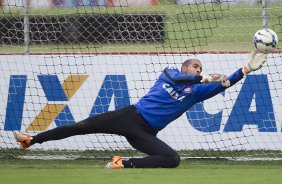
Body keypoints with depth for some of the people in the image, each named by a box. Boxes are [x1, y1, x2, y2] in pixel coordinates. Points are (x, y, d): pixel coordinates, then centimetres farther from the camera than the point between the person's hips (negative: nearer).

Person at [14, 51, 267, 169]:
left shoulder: (196, 90, 10)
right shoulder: (171, 73, 6)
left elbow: (223, 84, -2)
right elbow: (177, 78, -19)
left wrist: (247, 69, -10)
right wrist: (204, 79, -30)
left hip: (145, 133, 1)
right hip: (130, 116, -1)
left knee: (173, 159, -25)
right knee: (82, 126, -6)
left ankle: (123, 164, -20)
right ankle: (31, 140, -2)